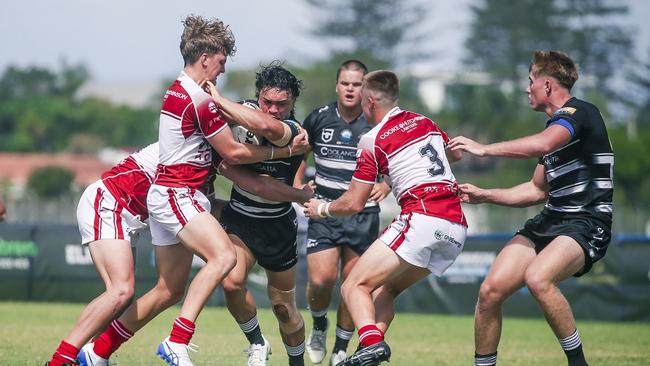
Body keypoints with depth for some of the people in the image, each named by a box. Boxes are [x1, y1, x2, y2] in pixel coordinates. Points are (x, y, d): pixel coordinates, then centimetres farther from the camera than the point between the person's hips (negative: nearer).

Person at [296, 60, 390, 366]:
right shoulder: (319, 118, 0)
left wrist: (386, 184, -10)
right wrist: (297, 185, 7)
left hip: (363, 216, 0)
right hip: (324, 212, 0)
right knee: (321, 280, -13)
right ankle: (318, 326, 18)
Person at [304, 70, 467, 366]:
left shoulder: (374, 140, -1)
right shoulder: (424, 122, 18)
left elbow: (354, 203, 1)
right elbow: (455, 154, 38)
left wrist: (321, 209, 20)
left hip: (422, 218, -8)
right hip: (457, 226, 8)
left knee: (355, 286, -7)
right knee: (384, 288, 18)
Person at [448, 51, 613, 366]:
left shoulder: (579, 112, -10)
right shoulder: (555, 126, 20)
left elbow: (543, 144, -30)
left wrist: (484, 148, -21)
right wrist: (484, 196, 22)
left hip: (586, 224, -9)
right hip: (550, 221, 9)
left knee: (537, 278, -35)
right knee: (490, 290, -5)